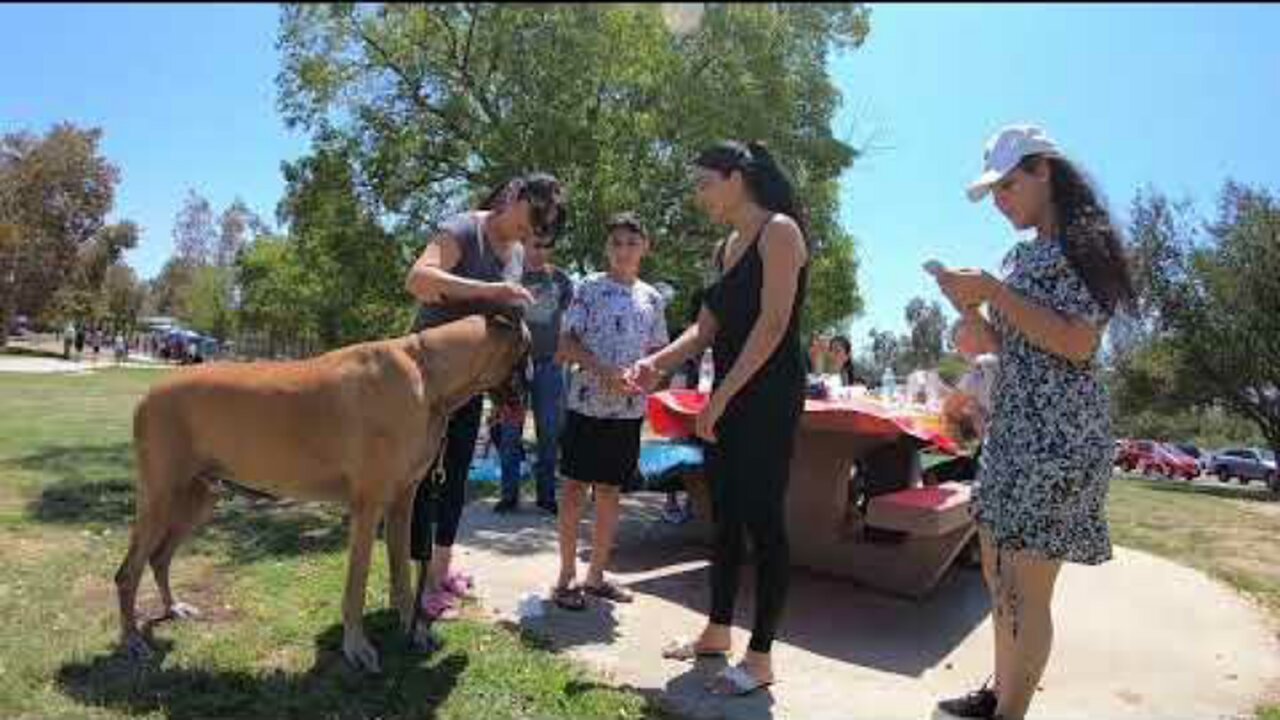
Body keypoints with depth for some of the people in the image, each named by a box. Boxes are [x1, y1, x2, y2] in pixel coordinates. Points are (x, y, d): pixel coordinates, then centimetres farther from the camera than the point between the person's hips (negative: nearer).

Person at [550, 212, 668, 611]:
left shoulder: (653, 298, 10)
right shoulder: (589, 288, -1)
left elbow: (658, 352, 13)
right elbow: (567, 344, -6)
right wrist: (606, 372, -19)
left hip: (629, 409, 4)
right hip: (586, 403, -4)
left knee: (609, 491, 11)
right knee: (575, 488, 1)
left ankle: (596, 575, 23)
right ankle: (566, 576, 13)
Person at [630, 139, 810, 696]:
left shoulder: (779, 230, -8)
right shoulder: (725, 248, 16)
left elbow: (773, 323, -18)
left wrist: (722, 397, -19)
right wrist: (659, 362, -1)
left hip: (769, 394, -8)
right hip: (728, 395, 8)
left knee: (763, 520, -3)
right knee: (725, 515, 14)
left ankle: (760, 658, 9)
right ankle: (717, 631, 29)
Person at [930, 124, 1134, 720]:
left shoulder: (1084, 242, -7)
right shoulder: (1021, 255, 16)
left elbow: (1079, 344, -18)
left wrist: (994, 291, -18)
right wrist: (968, 305, -1)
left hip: (1059, 433, -8)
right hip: (1009, 429, 8)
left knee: (1026, 588, -5)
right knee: (998, 573, 14)